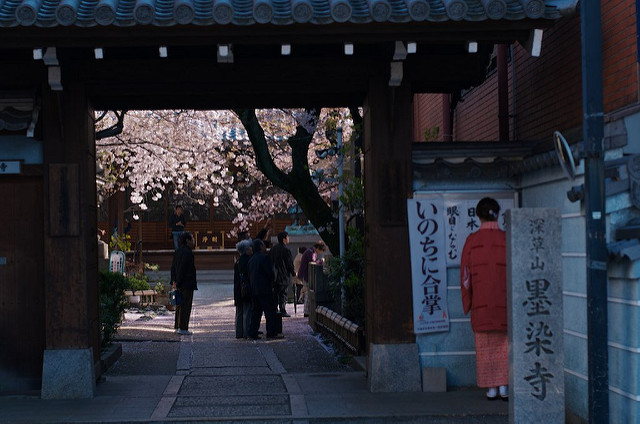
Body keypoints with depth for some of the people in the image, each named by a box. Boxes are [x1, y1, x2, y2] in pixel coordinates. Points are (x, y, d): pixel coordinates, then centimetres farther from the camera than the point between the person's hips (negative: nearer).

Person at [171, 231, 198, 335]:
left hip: (180, 284, 10)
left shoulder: (177, 252, 14)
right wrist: (178, 282, -15)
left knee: (179, 305, 16)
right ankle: (183, 328, -5)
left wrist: (174, 281, 13)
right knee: (186, 306, -6)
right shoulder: (187, 252, -16)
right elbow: (182, 268, -19)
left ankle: (177, 326, 22)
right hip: (187, 284, -10)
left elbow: (173, 267, 15)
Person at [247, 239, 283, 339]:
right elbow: (270, 273, -16)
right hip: (264, 289, -8)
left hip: (254, 290, 8)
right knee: (270, 310, -3)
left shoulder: (251, 260, 13)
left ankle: (253, 333, 10)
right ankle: (272, 332, -4)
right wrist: (272, 279, 3)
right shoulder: (264, 258, -11)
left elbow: (249, 275, 15)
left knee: (256, 311, 11)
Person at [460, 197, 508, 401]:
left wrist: (467, 303, 11)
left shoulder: (472, 241, -2)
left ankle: (491, 388, 8)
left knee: (485, 345, 7)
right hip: (504, 300, 0)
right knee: (504, 343, 8)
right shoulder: (506, 239, -3)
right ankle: (504, 386, 6)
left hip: (481, 302, 0)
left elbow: (465, 273, 1)